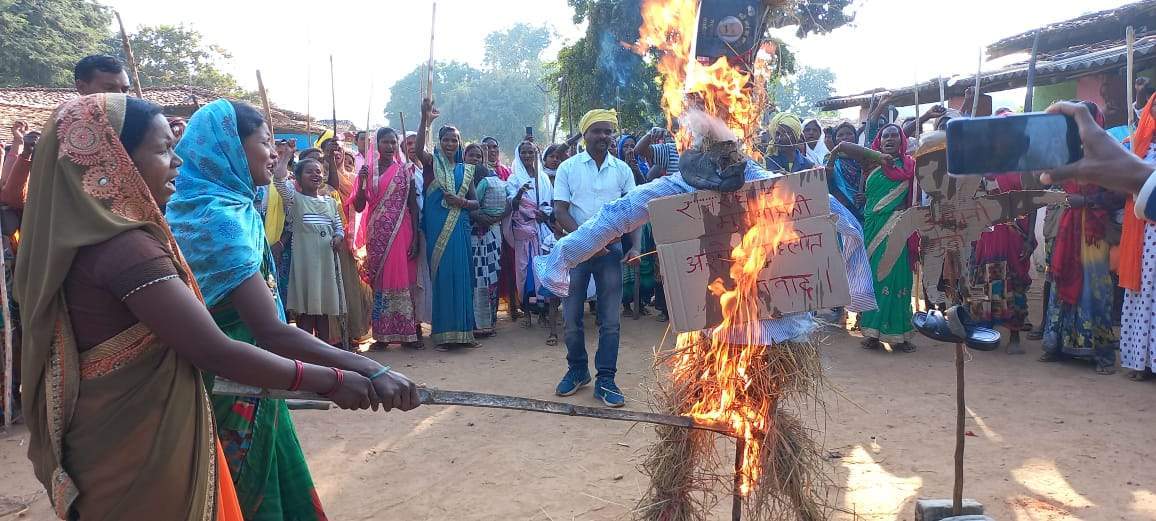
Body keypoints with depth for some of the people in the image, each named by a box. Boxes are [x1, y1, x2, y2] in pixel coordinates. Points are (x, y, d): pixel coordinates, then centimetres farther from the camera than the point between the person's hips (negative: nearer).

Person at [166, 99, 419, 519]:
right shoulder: (222, 218, -24)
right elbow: (269, 331, -34)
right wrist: (370, 370, -41)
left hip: (212, 380, 9)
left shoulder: (193, 207, 7)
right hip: (238, 388, -9)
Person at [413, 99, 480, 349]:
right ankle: (444, 333, 2)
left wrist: (462, 202, -7)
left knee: (461, 276, 3)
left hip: (460, 227, 3)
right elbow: (418, 148, -19)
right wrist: (425, 120, -30)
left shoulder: (466, 170, 13)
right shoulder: (432, 163, 4)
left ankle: (463, 331, 11)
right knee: (441, 276, -3)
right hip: (438, 227, -3)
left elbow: (476, 202, 15)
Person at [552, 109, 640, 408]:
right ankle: (578, 370, 25)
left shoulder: (622, 169, 6)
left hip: (611, 249, 1)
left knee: (610, 319, 1)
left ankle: (605, 380, 9)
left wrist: (636, 246, -10)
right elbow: (560, 210, -4)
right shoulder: (568, 168, 1)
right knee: (571, 316, 6)